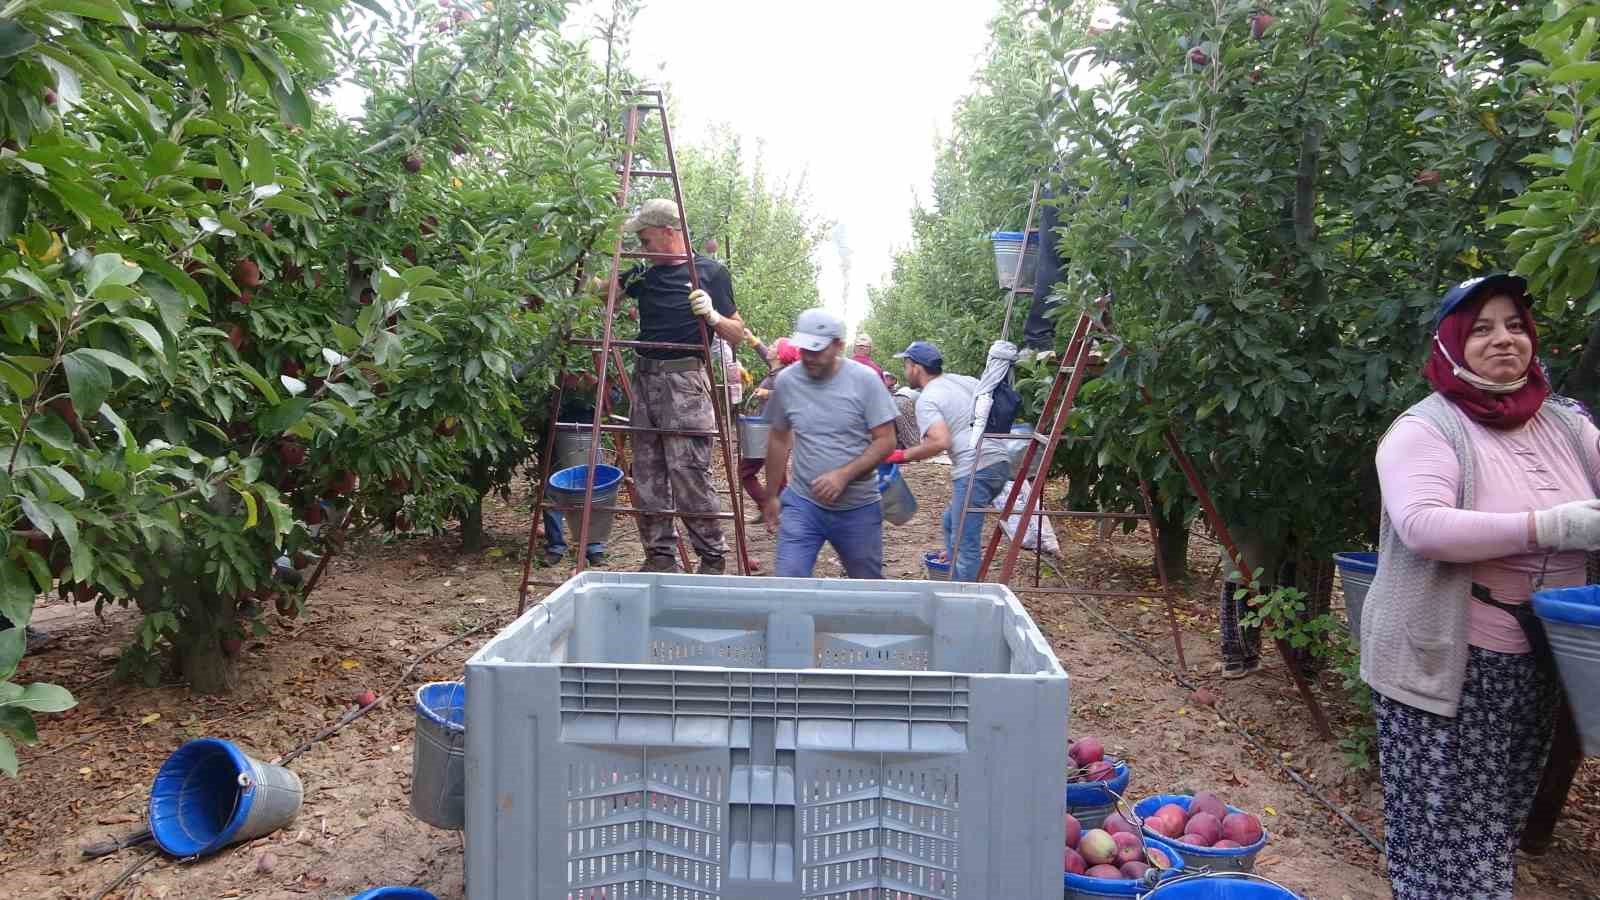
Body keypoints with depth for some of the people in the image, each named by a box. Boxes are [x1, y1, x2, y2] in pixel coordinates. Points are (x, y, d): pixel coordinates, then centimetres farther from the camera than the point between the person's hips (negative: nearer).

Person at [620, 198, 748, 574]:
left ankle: (713, 558, 2)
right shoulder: (644, 275, 15)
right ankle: (659, 556, 15)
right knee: (647, 477, 6)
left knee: (689, 475, -10)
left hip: (683, 383, -6)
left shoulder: (710, 272, 1)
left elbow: (737, 334, 2)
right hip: (645, 378, 6)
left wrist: (712, 316, -15)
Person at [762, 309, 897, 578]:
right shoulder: (785, 381, -4)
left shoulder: (865, 379, -11)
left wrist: (844, 475, -21)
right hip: (801, 503, 1)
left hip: (859, 507, -1)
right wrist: (771, 496, 14)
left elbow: (885, 440, -9)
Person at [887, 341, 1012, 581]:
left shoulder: (927, 399, -7)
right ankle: (956, 581, 27)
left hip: (975, 470, -9)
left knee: (965, 543, -7)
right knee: (950, 522, 23)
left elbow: (940, 442, -21)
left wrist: (903, 456, -11)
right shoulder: (965, 380, 16)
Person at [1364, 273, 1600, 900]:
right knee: (1442, 829, 1)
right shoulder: (1426, 428, -11)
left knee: (1499, 823, 18)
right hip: (1443, 662, -6)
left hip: (1533, 665, 6)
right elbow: (1421, 525, -26)